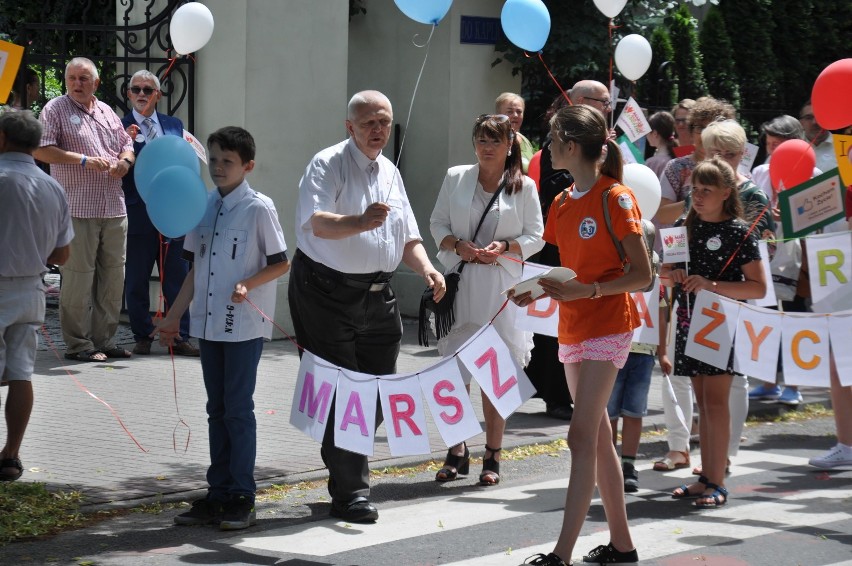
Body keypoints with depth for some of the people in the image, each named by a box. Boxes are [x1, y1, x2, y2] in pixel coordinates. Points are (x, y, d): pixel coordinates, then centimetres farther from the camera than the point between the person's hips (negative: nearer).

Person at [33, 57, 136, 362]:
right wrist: (84, 160, -16)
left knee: (113, 275, 9)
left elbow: (127, 144, 25)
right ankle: (78, 345, 1)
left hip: (114, 209, 6)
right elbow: (40, 150, -10)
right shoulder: (55, 110, 0)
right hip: (78, 209, -6)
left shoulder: (107, 113, 18)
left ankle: (104, 340, 18)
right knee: (78, 277, -5)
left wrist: (125, 162, 1)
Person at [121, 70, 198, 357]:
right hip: (138, 214, -3)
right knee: (136, 282, 3)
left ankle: (179, 338, 11)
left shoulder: (174, 125, 13)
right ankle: (142, 338, 13)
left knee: (177, 279, 5)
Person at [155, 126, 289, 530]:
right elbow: (195, 269, 15)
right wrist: (174, 316, 14)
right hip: (209, 322, 6)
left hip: (245, 324, -6)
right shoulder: (204, 207, 9)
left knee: (238, 409, -3)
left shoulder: (258, 208, -8)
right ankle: (217, 495, 18)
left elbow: (281, 263, -6)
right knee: (217, 409, 11)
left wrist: (248, 284, -22)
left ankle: (241, 499, 5)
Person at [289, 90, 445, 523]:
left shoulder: (390, 172, 16)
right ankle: (350, 492, -2)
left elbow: (407, 238, 19)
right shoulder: (328, 165, -8)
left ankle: (347, 480, 28)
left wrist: (427, 269, -1)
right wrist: (361, 222, -44)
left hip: (378, 296, 7)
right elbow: (316, 223, -25)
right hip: (328, 291, -7)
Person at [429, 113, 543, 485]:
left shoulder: (524, 187, 4)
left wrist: (505, 248, -13)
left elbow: (535, 236, 5)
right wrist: (457, 245, -9)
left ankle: (492, 457, 9)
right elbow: (437, 224, 11)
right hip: (459, 283, 2)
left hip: (501, 285, -1)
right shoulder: (456, 178, 8)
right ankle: (457, 452, 12)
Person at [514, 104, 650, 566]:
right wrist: (536, 291, -1)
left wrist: (585, 291, -24)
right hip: (572, 329, 8)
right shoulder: (562, 204, 10)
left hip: (607, 328, -8)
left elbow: (642, 276, -14)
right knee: (598, 437, 12)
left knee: (582, 437, -13)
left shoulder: (615, 198, -13)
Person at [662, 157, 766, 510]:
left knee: (715, 400, -8)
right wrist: (672, 276, -7)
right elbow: (665, 276, 17)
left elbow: (758, 288, -12)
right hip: (690, 322, 6)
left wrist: (711, 285, -21)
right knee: (703, 401, 10)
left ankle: (717, 484, -5)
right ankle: (706, 477, 15)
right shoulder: (685, 227, 9)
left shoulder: (739, 232, -8)